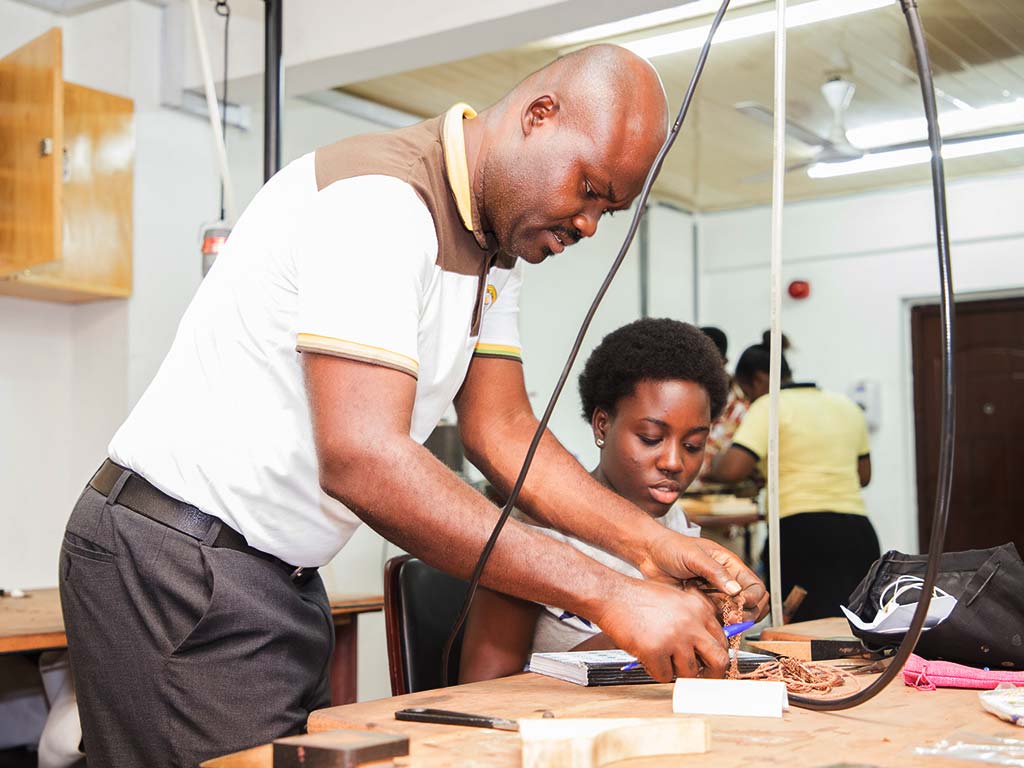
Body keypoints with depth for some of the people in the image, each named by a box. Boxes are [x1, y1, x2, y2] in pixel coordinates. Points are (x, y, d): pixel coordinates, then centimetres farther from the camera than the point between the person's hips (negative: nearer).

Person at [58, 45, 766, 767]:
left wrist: (650, 543, -8)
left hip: (280, 575, 9)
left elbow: (502, 432, 6)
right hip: (177, 559, -9)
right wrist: (608, 596, -32)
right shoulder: (380, 198, -23)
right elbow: (361, 459, -32)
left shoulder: (497, 247, 9)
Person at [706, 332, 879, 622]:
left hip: (802, 533, -7)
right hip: (857, 533, 7)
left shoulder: (769, 407, -3)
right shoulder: (846, 405, 18)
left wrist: (711, 470, 6)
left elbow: (731, 469, -15)